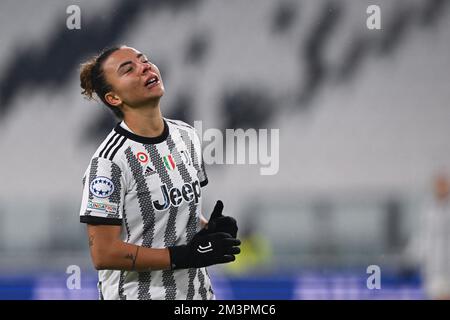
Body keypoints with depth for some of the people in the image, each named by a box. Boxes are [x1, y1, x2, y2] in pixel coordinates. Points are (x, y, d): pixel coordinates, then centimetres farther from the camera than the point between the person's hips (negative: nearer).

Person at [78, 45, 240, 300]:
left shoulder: (187, 136, 6)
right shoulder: (110, 161, -17)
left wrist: (211, 229, -3)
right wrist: (185, 255, -21)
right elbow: (103, 254, -19)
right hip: (139, 293, -6)